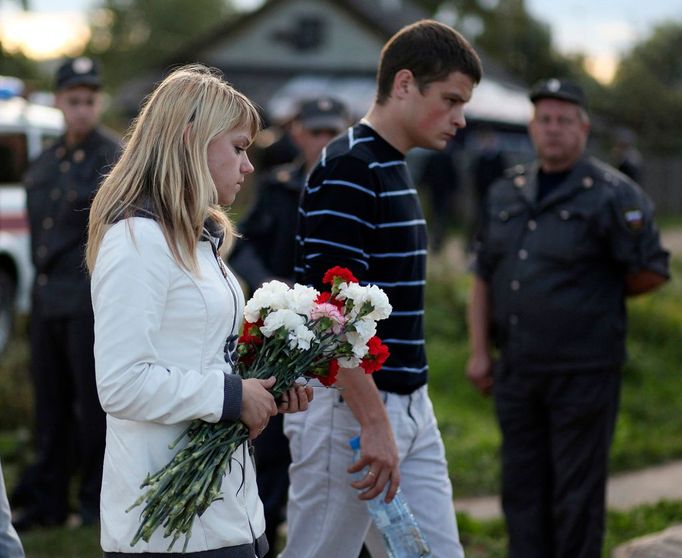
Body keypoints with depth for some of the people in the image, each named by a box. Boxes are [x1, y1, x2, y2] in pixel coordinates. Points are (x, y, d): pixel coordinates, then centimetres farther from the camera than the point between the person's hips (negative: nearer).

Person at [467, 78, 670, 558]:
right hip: (517, 370, 6)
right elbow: (484, 276, 13)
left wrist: (598, 298, 4)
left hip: (583, 372, -6)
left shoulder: (612, 194, -7)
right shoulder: (507, 193, 11)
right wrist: (479, 351, 7)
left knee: (577, 494, 1)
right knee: (522, 486, 12)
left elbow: (652, 271, -6)